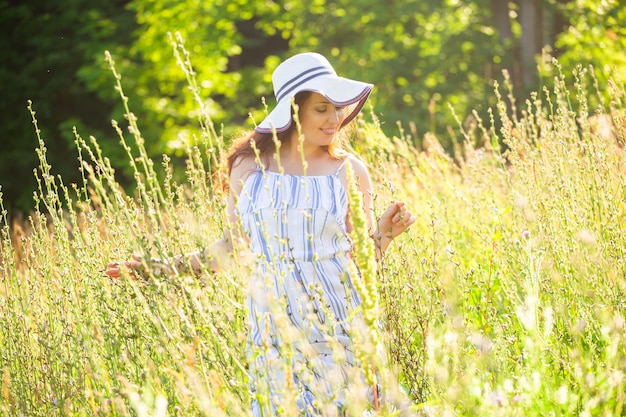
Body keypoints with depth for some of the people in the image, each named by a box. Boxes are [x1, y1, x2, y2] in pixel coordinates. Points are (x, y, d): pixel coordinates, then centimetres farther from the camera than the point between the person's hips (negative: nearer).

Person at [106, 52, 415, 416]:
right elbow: (235, 243, 11)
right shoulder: (249, 166, 1)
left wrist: (383, 234, -17)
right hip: (274, 323, 1)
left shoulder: (349, 171, -2)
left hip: (338, 319, -1)